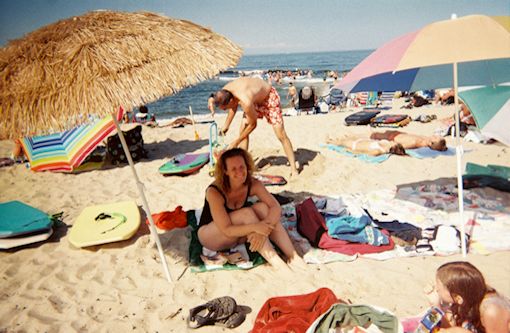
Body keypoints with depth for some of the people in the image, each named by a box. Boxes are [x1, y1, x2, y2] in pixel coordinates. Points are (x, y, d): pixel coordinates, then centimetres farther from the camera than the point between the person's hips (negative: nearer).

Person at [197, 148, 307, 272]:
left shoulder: (252, 184, -15)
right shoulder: (214, 192, -29)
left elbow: (276, 208, -21)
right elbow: (226, 230, -31)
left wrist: (263, 230, -39)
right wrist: (255, 227, -45)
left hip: (236, 234, 5)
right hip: (209, 236, -5)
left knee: (263, 207, -23)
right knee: (246, 213, -31)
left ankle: (292, 257, -26)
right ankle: (276, 262, -32)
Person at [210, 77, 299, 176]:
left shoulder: (245, 102, -44)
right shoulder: (224, 92, -21)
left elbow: (252, 124, -27)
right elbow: (234, 107, 4)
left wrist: (235, 143, -20)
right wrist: (226, 125, 5)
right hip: (255, 98, 8)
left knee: (281, 135, -10)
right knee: (242, 131, -1)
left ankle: (293, 169, -2)